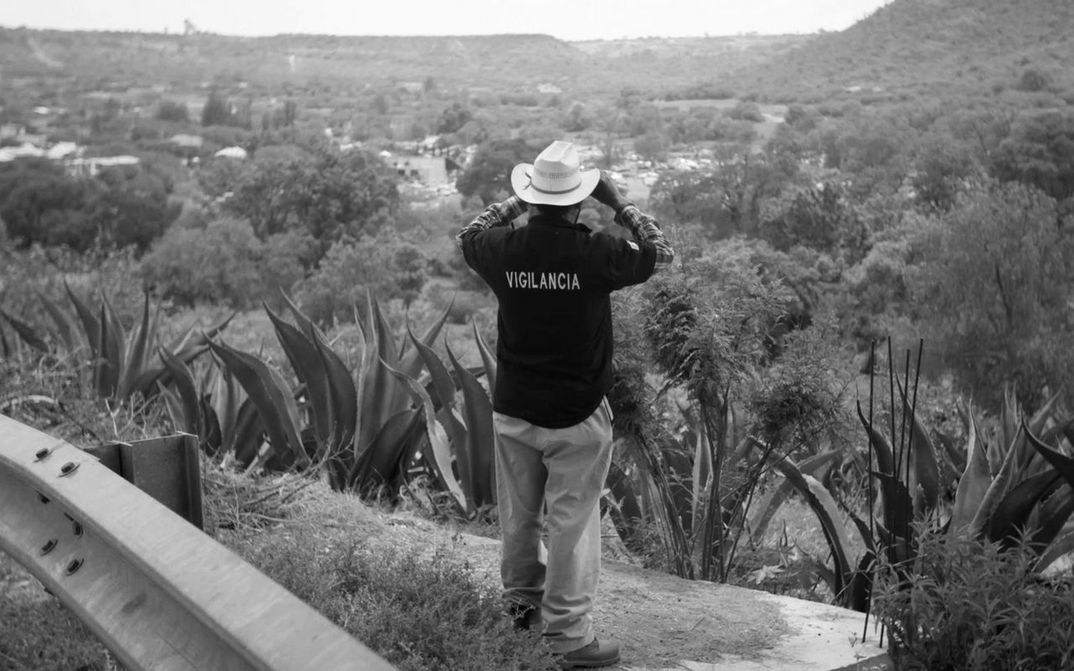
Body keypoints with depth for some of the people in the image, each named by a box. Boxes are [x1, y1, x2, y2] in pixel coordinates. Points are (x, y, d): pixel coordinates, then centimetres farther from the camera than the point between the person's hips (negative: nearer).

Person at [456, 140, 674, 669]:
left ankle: (522, 599, 40)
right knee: (572, 523, 3)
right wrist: (618, 204, 3)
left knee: (519, 515, 19)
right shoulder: (597, 254, -18)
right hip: (578, 416, -4)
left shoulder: (505, 249, -9)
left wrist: (515, 204, 15)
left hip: (513, 409, 4)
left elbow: (465, 238, 16)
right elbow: (661, 253, 0)